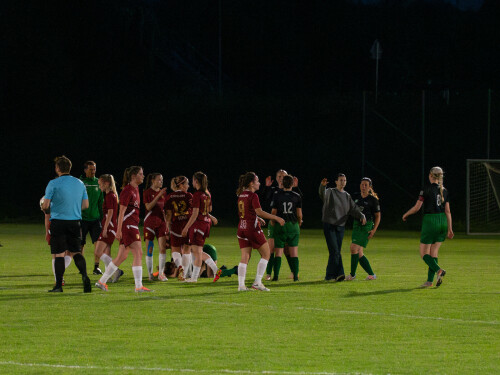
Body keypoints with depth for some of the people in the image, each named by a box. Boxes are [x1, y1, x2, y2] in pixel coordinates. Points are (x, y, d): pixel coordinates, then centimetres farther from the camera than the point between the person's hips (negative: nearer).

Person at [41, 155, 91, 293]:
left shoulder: (53, 184, -8)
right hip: (75, 221, 4)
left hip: (58, 221, -4)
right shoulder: (79, 183, 7)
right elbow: (85, 205, 11)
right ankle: (84, 275, -15)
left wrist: (45, 209, 14)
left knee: (59, 254, 1)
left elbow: (45, 205, -9)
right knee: (76, 252, 9)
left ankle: (59, 285, 1)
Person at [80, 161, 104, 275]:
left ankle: (96, 267, -3)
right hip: (83, 217, -3)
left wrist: (102, 216, 12)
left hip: (95, 218, 3)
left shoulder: (98, 182, 9)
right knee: (81, 244, 3)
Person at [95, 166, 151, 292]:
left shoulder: (135, 189, 16)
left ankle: (102, 282, 19)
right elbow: (122, 211, -16)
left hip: (133, 225, 10)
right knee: (138, 253, -13)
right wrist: (119, 230, -19)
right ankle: (139, 286, -14)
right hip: (127, 225, -10)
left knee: (122, 256, 12)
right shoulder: (127, 190, -13)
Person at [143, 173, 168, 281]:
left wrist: (167, 223, 16)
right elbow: (148, 207, -15)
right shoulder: (147, 192, -3)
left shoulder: (163, 192, 12)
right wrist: (158, 196, -19)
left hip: (161, 222, 4)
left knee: (163, 247, -7)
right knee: (149, 249, 0)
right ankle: (150, 273, 8)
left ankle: (161, 273, -4)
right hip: (150, 222, -4)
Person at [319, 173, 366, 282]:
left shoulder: (347, 196, 16)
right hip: (329, 225, -5)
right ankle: (339, 273, -14)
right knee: (334, 251, -13)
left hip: (340, 227, 5)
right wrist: (322, 186, -46)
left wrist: (361, 216, -11)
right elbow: (323, 194, -23)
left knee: (336, 252, 4)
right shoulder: (330, 192, 0)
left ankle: (329, 275, 11)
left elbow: (353, 208, 9)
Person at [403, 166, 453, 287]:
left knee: (424, 253, 1)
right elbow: (447, 211, 7)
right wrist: (450, 229, 10)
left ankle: (438, 270, -22)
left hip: (430, 221, -6)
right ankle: (430, 280, 6)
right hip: (443, 222, 6)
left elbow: (417, 207, -8)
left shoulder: (426, 189, -9)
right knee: (434, 252, 11)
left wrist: (406, 214, 10)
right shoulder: (444, 191, 7)